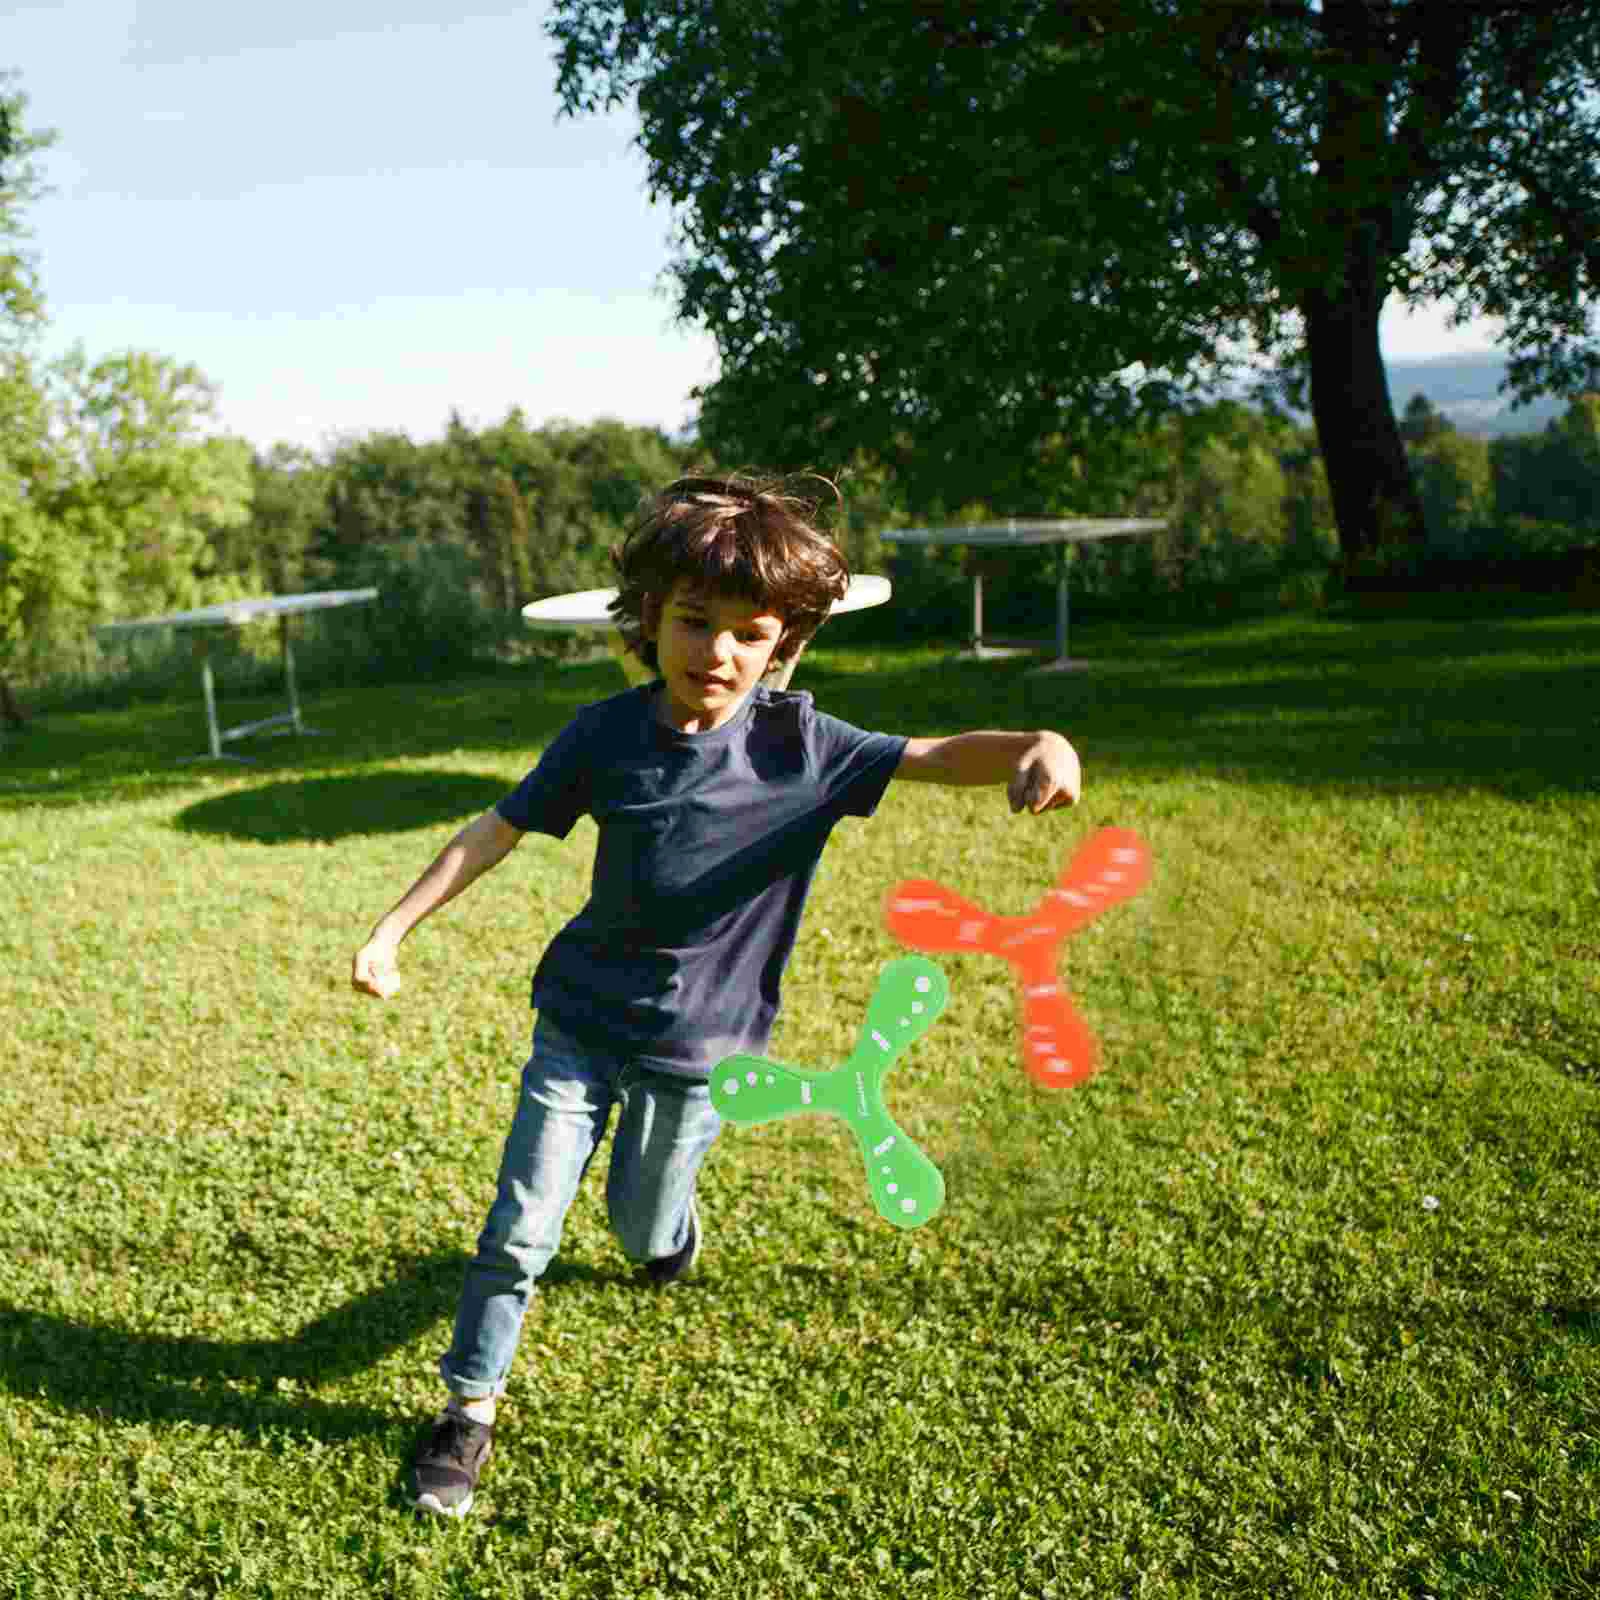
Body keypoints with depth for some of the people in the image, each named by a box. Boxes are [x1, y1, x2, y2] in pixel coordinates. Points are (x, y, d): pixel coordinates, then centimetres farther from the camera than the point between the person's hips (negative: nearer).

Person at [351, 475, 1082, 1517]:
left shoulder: (799, 745, -15)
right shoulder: (606, 734, -11)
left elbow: (939, 757, -22)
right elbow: (497, 832, -4)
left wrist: (1039, 747, -43)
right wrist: (392, 930, -6)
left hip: (701, 1044, 0)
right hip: (583, 1021, 1)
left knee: (643, 1230, 18)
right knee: (522, 1226, 1)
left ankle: (672, 1226, 56)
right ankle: (471, 1407, 23)